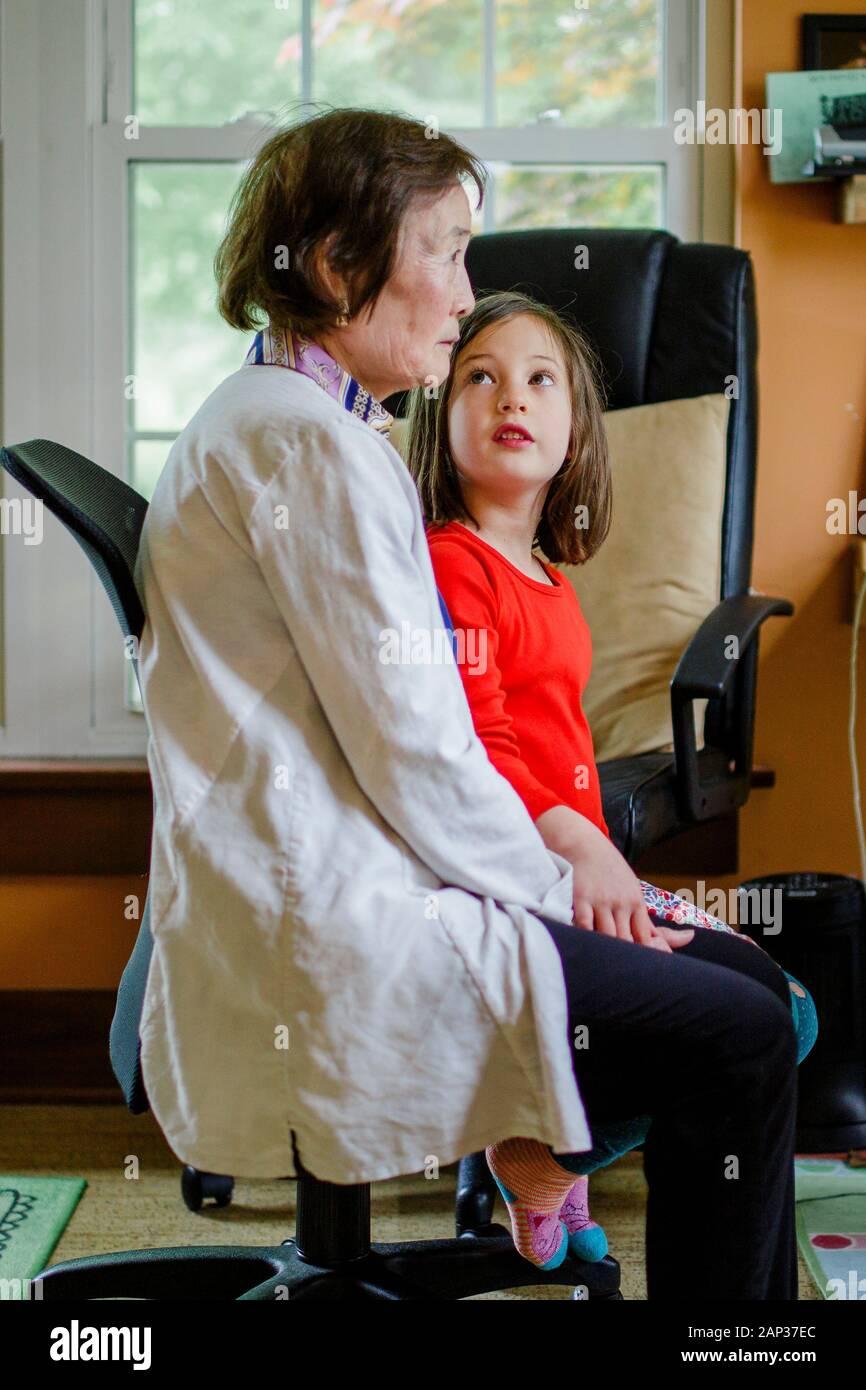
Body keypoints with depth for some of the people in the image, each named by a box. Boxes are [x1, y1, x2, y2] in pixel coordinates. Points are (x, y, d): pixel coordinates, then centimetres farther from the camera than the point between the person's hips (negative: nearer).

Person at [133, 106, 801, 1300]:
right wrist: (555, 886, -3)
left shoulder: (271, 419, 18)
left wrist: (549, 870, 11)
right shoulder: (308, 442, -15)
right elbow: (413, 754, -19)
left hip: (312, 898, 11)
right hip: (334, 941, -11)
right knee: (742, 1042, -12)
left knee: (734, 971, 9)